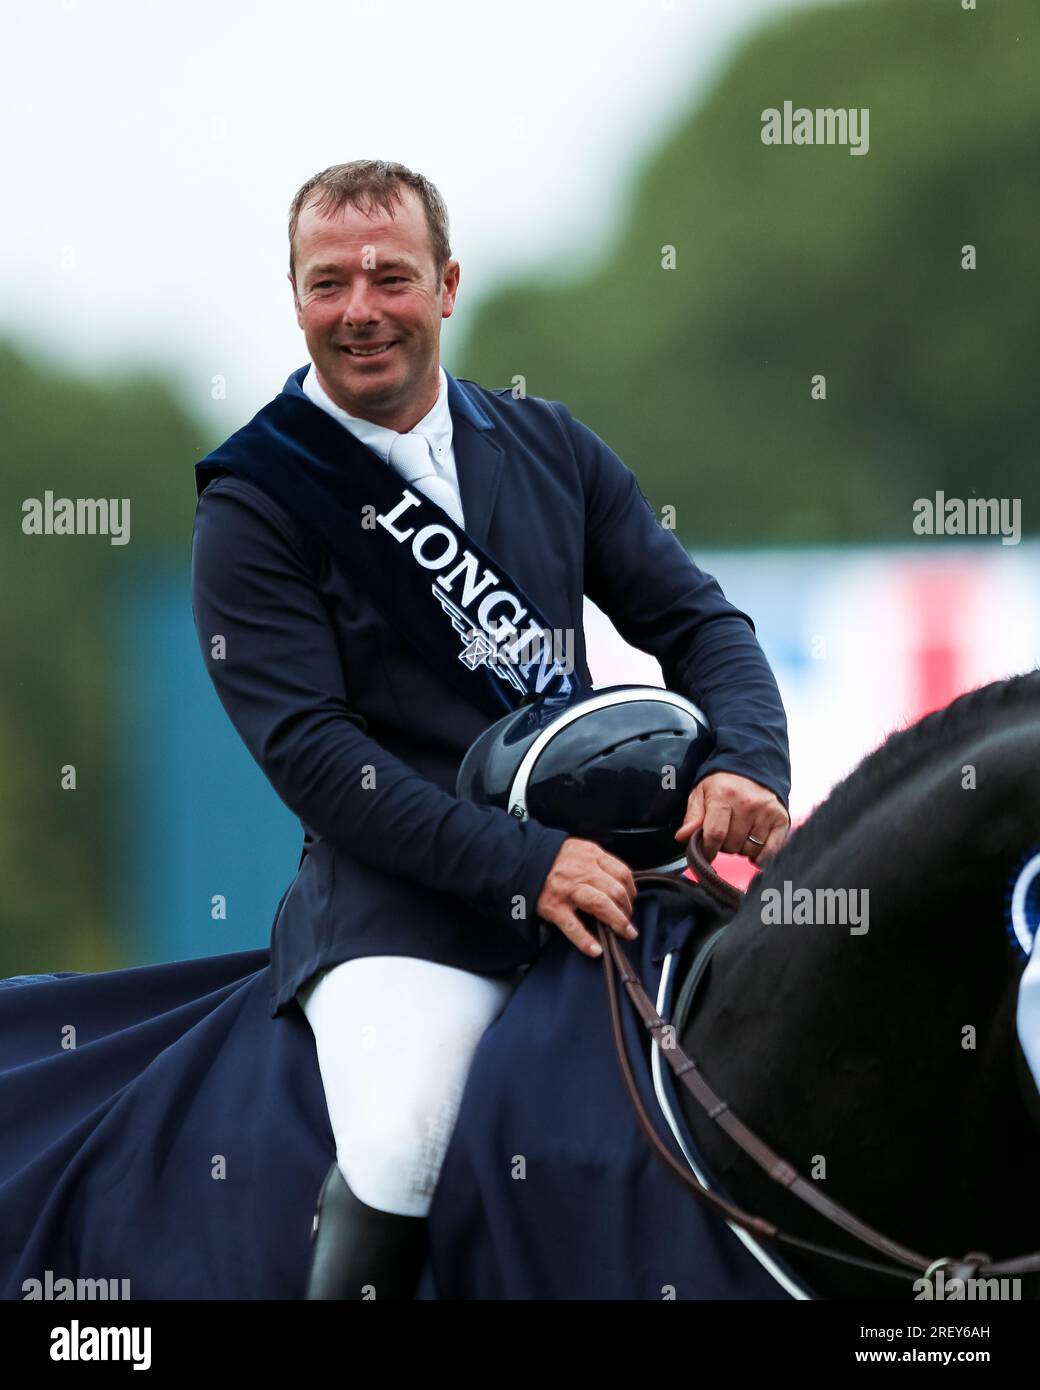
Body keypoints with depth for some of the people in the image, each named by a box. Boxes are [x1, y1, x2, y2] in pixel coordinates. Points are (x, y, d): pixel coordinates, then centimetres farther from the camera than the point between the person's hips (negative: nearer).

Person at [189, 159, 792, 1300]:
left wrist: (746, 768, -10)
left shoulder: (550, 449, 15)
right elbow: (307, 747, -9)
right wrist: (522, 864, -19)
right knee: (403, 1155, -32)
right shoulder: (250, 509, 0)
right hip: (397, 896, -5)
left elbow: (694, 619, 14)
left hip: (594, 855, 5)